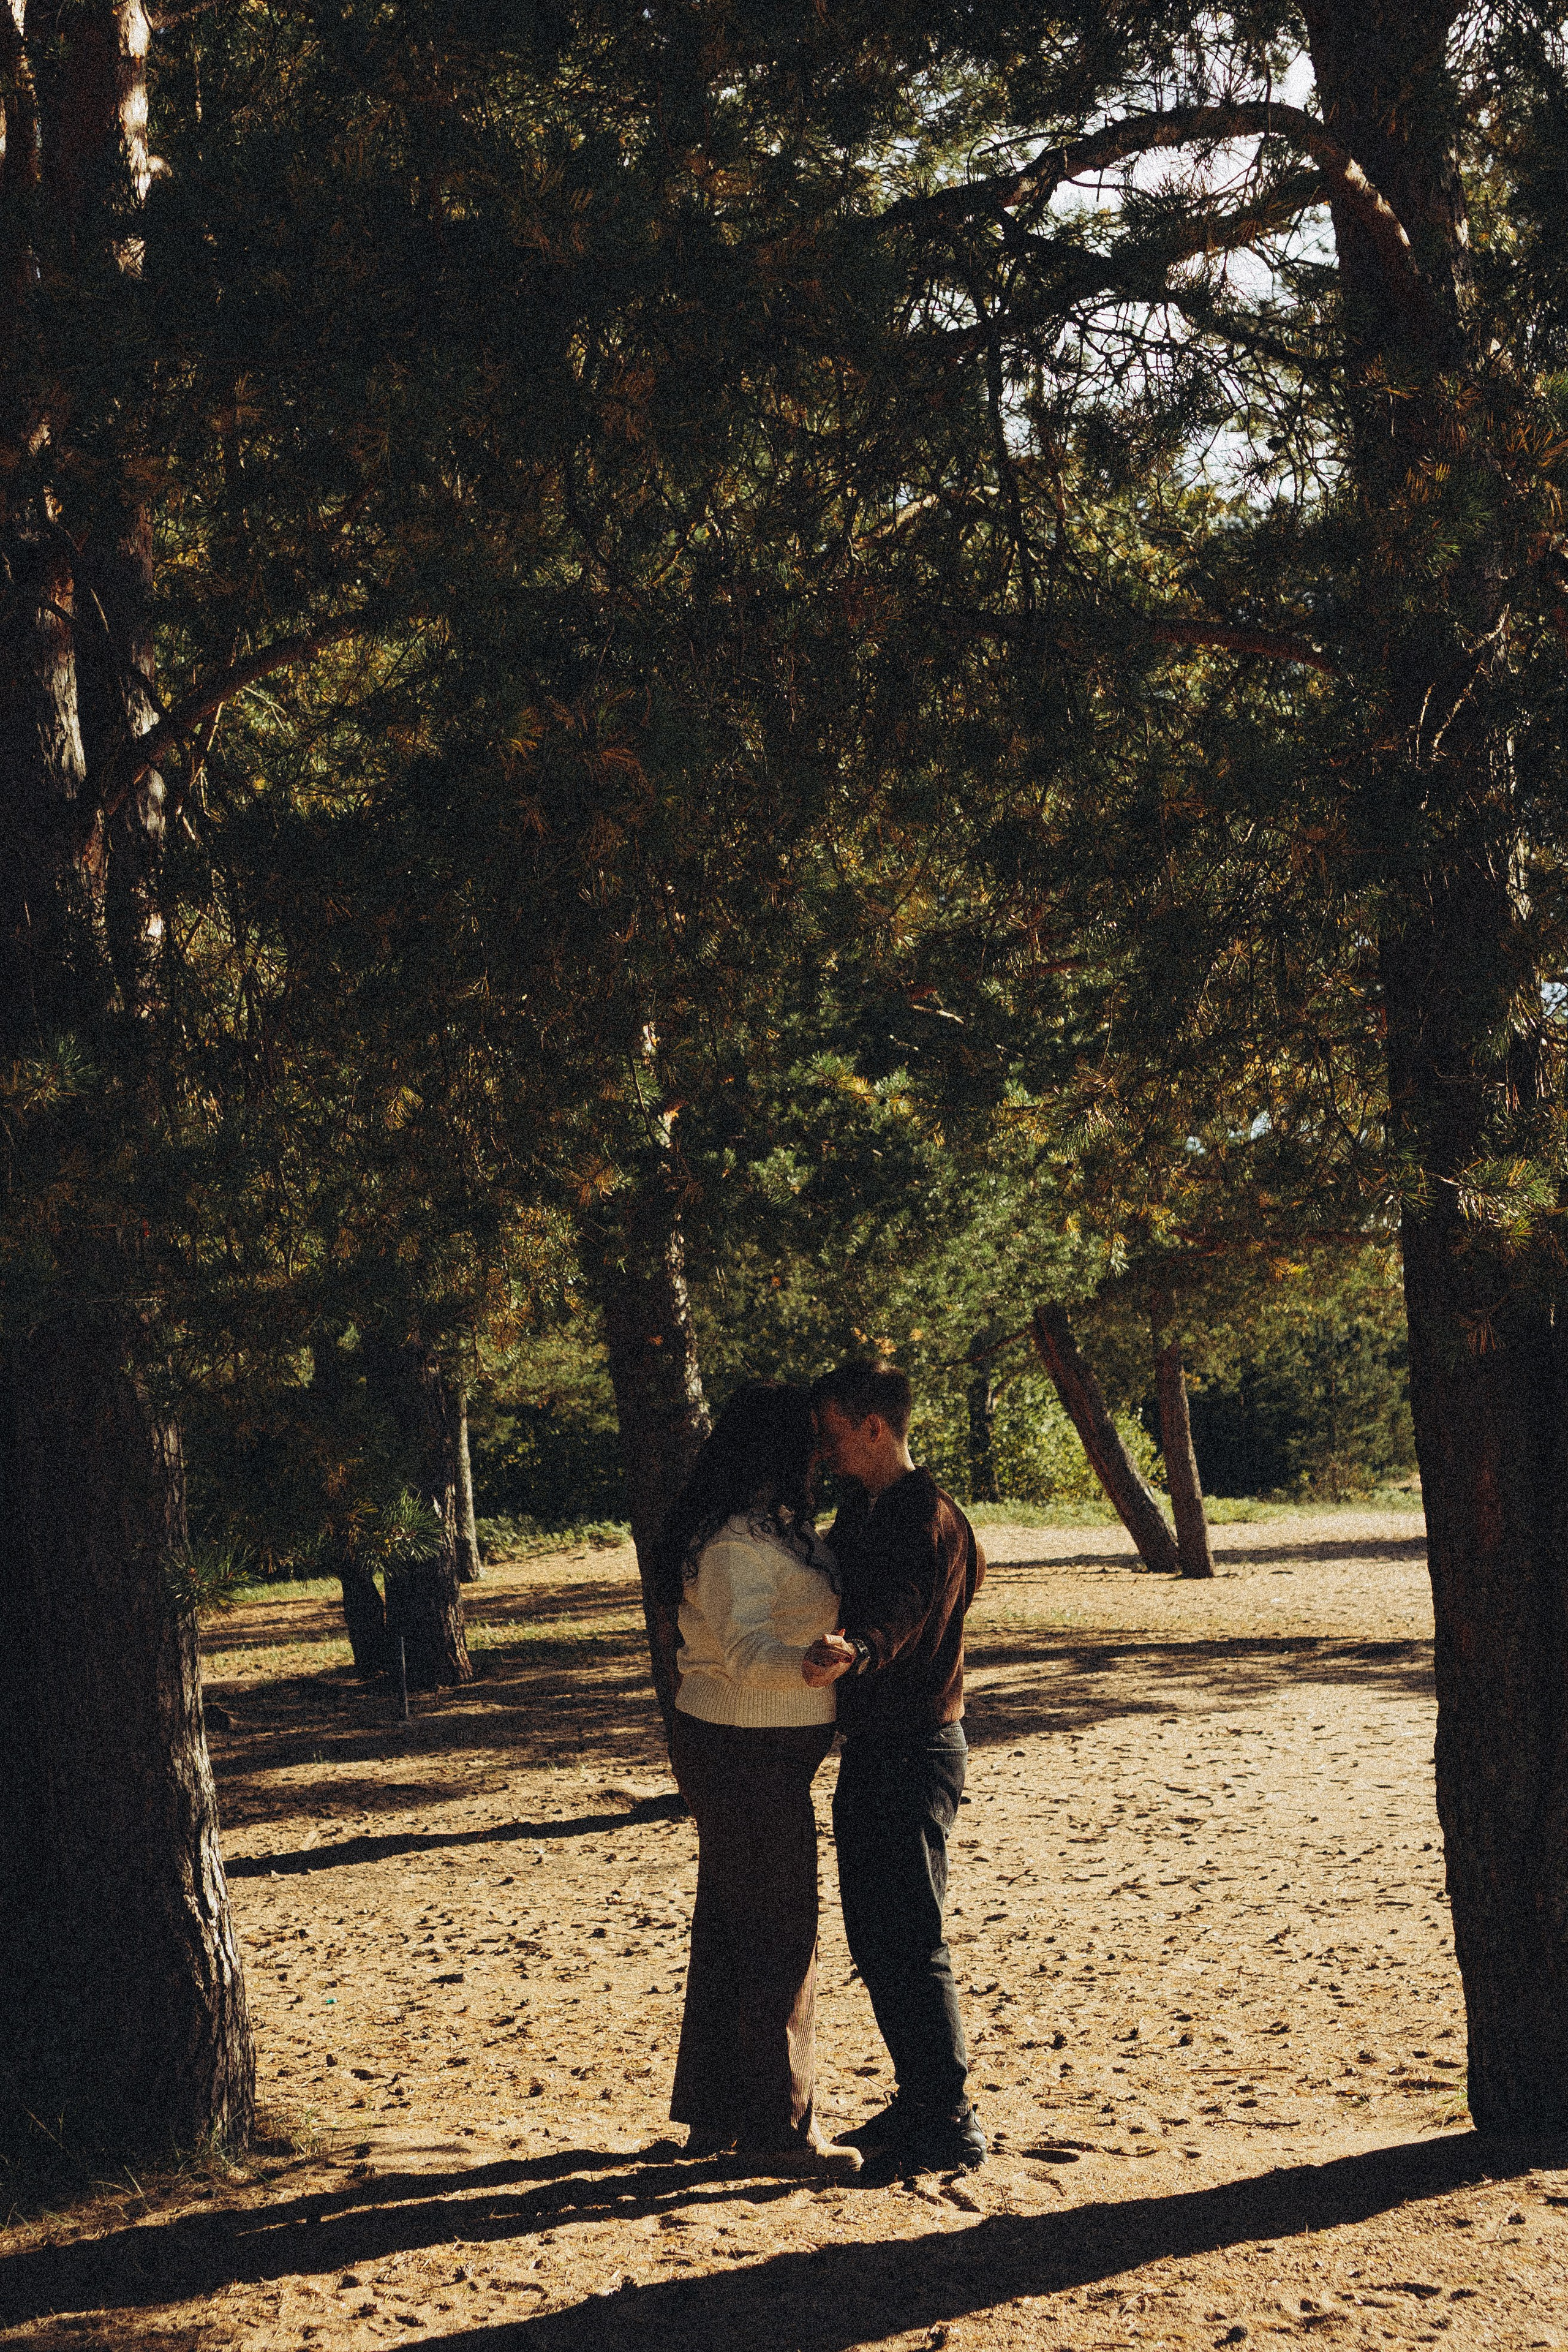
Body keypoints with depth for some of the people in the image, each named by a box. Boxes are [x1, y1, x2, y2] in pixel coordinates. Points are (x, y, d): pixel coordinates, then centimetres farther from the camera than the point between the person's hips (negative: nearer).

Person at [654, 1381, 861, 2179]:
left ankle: (713, 2112, 26)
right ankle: (777, 2129, 8)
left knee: (728, 1926, 16)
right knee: (780, 1937, -1)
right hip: (749, 1755, -10)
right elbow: (749, 1651, -35)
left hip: (733, 1750, 10)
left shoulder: (770, 1527, 10)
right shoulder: (736, 1543, -21)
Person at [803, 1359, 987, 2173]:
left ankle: (954, 2126, 1)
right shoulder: (860, 1515, 13)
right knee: (872, 1937, 14)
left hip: (915, 1753, -10)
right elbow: (833, 1602, 26)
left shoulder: (929, 1519, -17)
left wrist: (852, 1653, -54)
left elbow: (899, 1615, -35)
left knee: (911, 1943, -6)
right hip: (869, 1749, 10)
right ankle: (917, 2103, 24)